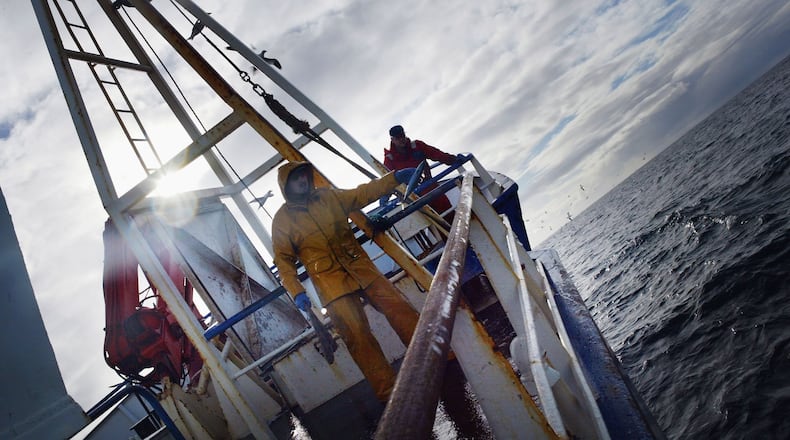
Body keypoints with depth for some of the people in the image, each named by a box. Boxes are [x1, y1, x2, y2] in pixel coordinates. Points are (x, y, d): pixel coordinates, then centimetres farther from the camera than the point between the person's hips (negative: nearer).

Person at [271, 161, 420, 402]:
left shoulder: (328, 196, 11)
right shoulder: (282, 220, 2)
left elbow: (363, 194, 11)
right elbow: (284, 260, 2)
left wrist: (395, 177, 0)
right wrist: (296, 292, -10)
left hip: (361, 268, 4)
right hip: (331, 283, -3)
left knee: (400, 309, -3)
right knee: (358, 336, -11)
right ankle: (390, 393, -3)